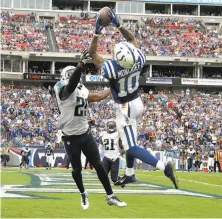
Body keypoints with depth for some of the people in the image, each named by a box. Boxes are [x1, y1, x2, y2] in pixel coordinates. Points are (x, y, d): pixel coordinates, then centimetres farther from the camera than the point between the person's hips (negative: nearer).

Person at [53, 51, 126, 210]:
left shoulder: (81, 90, 6)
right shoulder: (65, 89, -18)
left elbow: (96, 97, 25)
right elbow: (72, 82, -42)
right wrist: (81, 64, -53)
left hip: (85, 133, 6)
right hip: (71, 137, -6)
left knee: (98, 165, 5)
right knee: (77, 169, 9)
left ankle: (110, 196, 12)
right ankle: (83, 195, 33)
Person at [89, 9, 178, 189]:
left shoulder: (111, 68, -31)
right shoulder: (139, 59, -19)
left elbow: (92, 53, -15)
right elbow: (132, 39, 1)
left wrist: (97, 33, -15)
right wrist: (118, 25, -2)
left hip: (125, 108, -7)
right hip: (137, 103, 7)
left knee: (131, 147, -4)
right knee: (130, 140, 24)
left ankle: (164, 167, -18)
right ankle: (129, 174, 36)